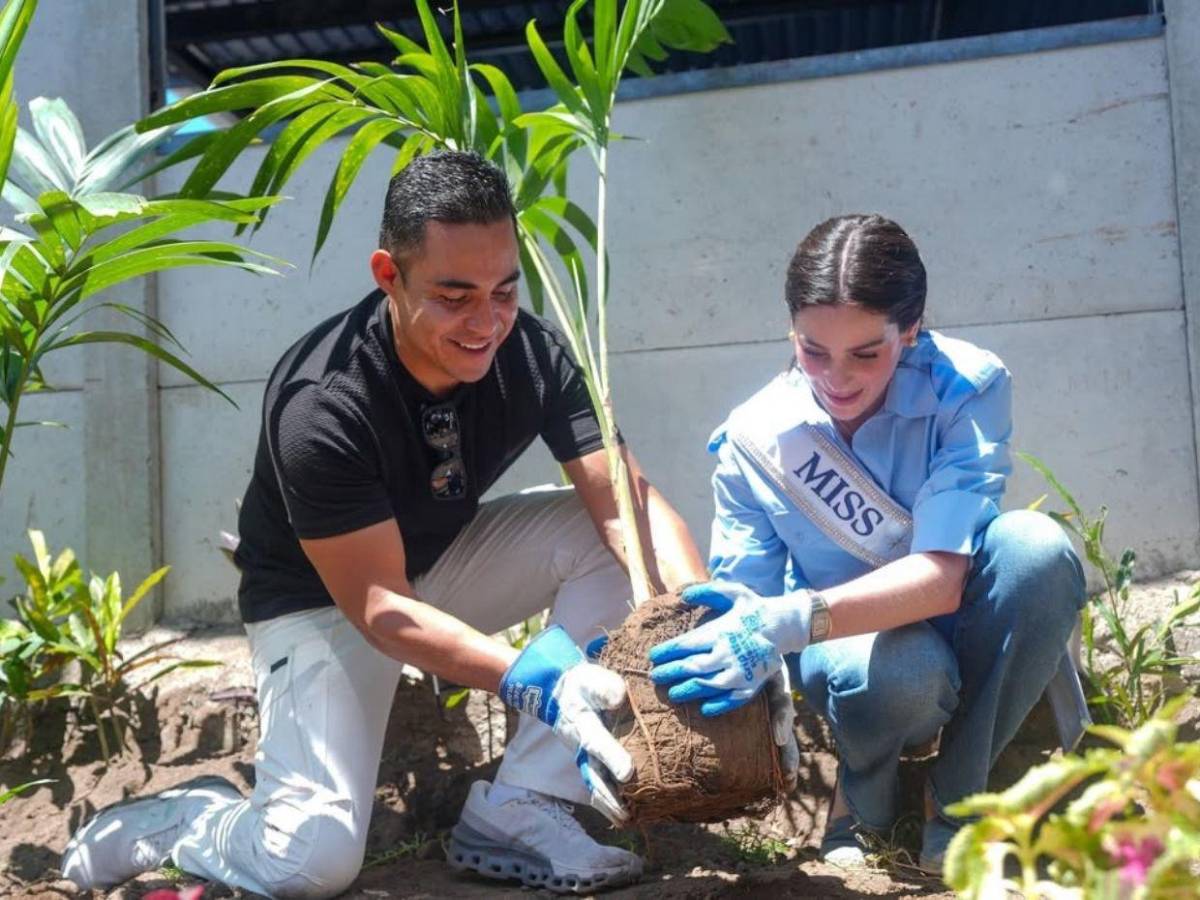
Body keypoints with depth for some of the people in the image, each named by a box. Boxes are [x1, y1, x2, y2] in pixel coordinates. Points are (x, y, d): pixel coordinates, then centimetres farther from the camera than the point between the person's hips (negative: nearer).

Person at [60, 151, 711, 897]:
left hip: (446, 559, 6)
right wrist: (531, 681, -45)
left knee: (620, 543, -18)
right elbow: (378, 607, -31)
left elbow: (628, 501, -21)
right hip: (321, 599, -5)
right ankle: (180, 818, 11)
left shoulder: (531, 352, -18)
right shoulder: (323, 406, -32)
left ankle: (517, 809, -13)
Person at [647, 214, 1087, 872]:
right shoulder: (756, 436, -15)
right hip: (846, 644, 0)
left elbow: (942, 576, -33)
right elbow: (743, 598, -13)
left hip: (961, 631, 1)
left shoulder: (968, 387, -22)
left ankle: (955, 803, -13)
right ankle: (860, 796, 1)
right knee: (899, 670, -38)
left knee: (1035, 546, -33)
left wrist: (794, 619, -48)